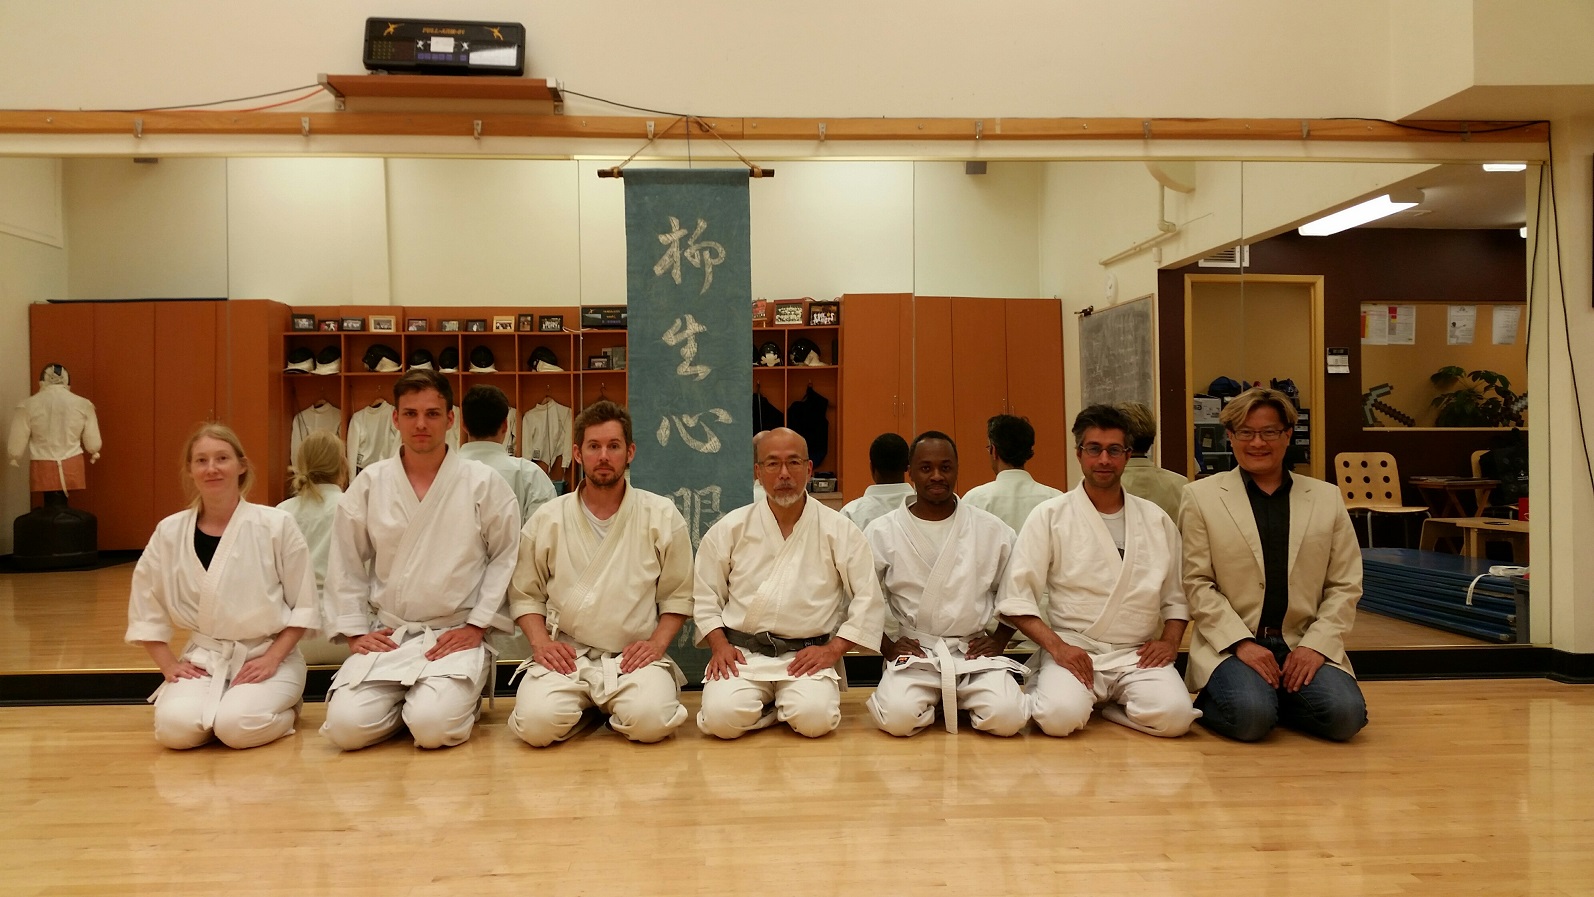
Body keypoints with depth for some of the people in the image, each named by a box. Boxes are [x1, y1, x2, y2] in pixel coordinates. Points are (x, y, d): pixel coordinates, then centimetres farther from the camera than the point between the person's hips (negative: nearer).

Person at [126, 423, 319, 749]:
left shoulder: (276, 525, -7)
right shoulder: (169, 532, 0)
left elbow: (304, 604, -3)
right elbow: (145, 611, 10)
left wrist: (273, 657, -12)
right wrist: (169, 665, 1)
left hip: (265, 657, -2)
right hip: (203, 659, 3)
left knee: (237, 726, -27)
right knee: (174, 727, -24)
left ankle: (284, 708, 6)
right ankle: (219, 706, 9)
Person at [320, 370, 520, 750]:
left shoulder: (484, 483, -2)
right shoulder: (369, 483, 5)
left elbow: (505, 557, 1)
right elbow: (346, 565, 11)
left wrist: (476, 625, -5)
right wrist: (355, 631, 3)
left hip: (455, 635, -2)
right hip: (386, 636, 3)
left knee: (433, 726, -24)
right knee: (346, 725, -17)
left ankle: (462, 700, 10)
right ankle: (406, 703, 13)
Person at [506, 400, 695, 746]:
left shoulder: (663, 516, 5)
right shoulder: (547, 519, 8)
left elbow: (678, 595, 7)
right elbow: (525, 594, 12)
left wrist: (657, 642, -7)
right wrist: (541, 642, -4)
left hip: (634, 656, 0)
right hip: (565, 654, 1)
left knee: (651, 722, -29)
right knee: (536, 723, -27)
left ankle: (613, 706, 7)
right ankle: (584, 705, 8)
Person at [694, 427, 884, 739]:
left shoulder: (838, 530, 2)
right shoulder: (730, 529, 6)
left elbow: (868, 599, 2)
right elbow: (705, 595, 10)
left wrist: (833, 649, -7)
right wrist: (719, 644, -4)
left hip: (807, 654, -1)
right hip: (742, 652, 1)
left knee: (815, 718, -28)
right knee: (721, 716, -25)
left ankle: (789, 704, 6)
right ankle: (773, 707, 5)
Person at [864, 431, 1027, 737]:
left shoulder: (993, 530, 5)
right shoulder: (882, 533, 2)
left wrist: (999, 640, 3)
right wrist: (887, 646, -4)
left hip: (974, 651, 1)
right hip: (913, 653, -1)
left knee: (1007, 717, -26)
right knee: (898, 717, -29)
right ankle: (932, 701, 5)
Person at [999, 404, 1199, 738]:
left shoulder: (1156, 520, 13)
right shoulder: (1050, 516, 1)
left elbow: (1175, 596, 17)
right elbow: (1017, 598, -4)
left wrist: (1170, 640, -1)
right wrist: (1056, 646, -16)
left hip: (1138, 655, 3)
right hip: (1073, 649, -3)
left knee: (1174, 715, -27)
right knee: (1061, 716, -32)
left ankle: (1104, 704, 2)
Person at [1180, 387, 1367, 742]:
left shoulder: (1327, 498, 12)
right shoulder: (1202, 496, 4)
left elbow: (1346, 586, 8)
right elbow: (1197, 583, -2)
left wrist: (1316, 645, -6)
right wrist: (1242, 642, -12)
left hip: (1306, 645, 3)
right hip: (1232, 645, -3)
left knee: (1345, 714, -23)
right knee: (1250, 716, -30)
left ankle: (1279, 700, 7)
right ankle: (1209, 703, 4)